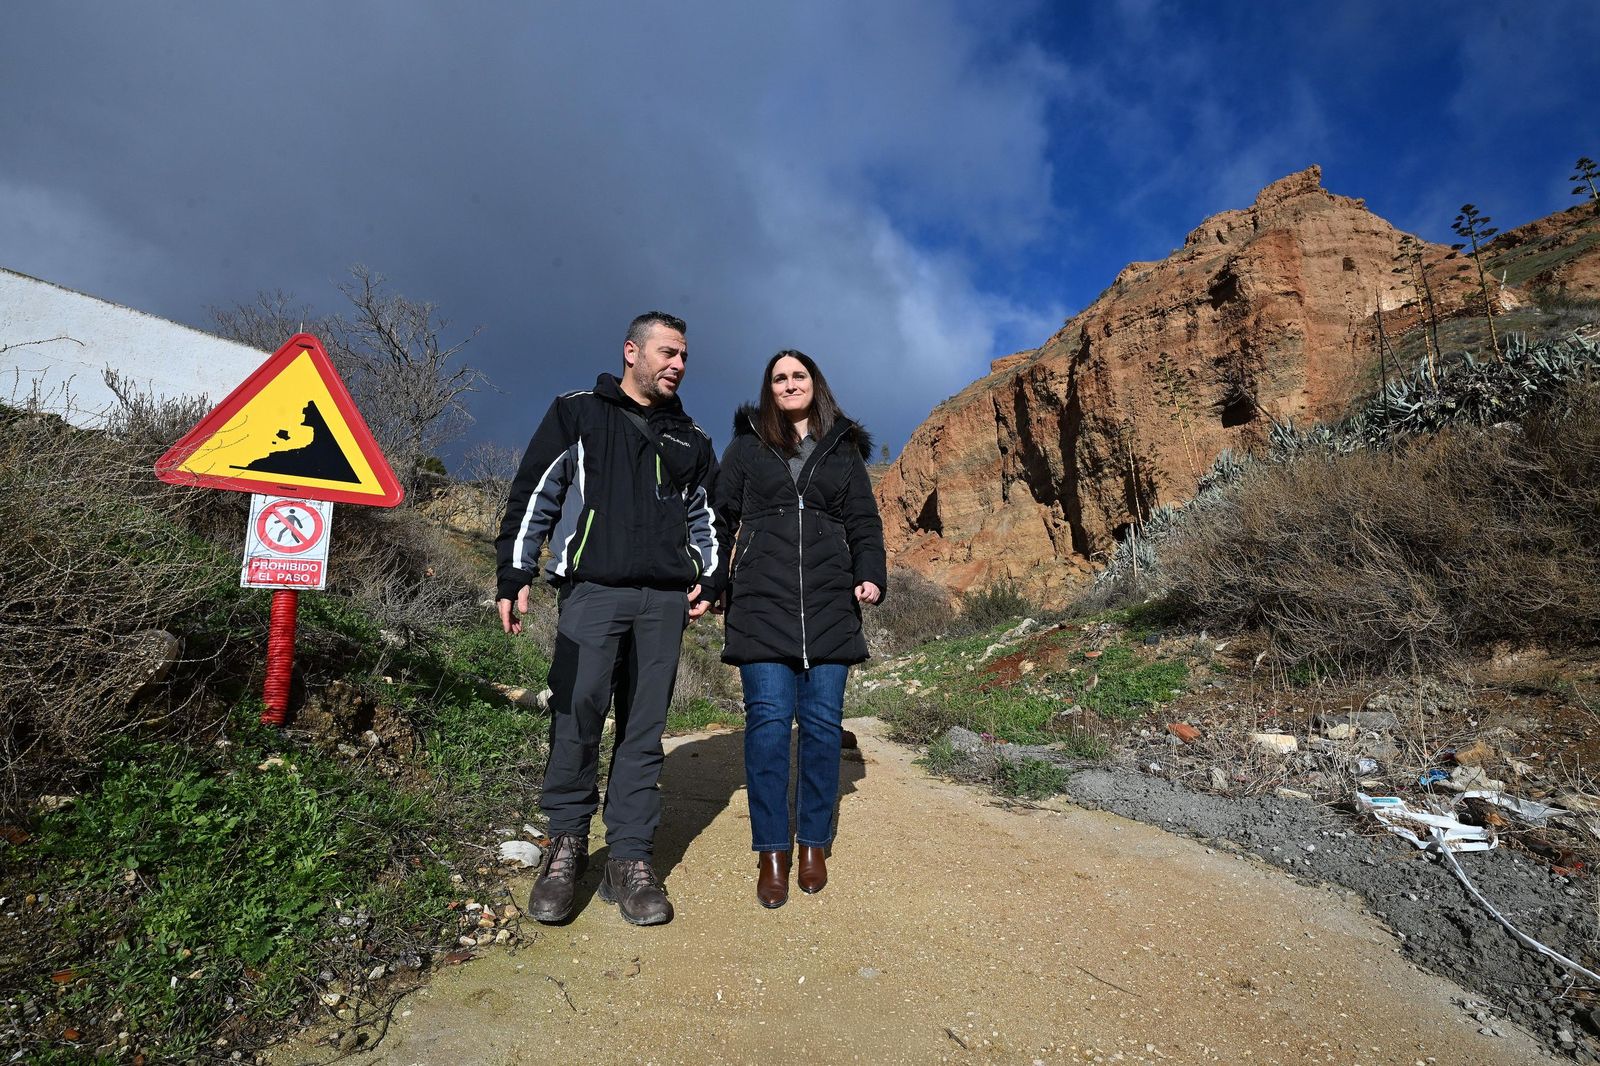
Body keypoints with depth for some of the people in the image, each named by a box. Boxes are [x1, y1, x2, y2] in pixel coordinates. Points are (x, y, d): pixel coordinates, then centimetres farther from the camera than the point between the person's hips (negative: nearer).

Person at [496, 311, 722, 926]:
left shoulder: (691, 439, 19)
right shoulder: (577, 414, 9)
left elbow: (703, 515, 24)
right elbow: (532, 498, 5)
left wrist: (708, 578, 9)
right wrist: (514, 576, -2)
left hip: (664, 600, 3)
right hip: (592, 591, -3)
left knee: (644, 730, 4)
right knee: (577, 717, -9)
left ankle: (630, 858, 13)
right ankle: (567, 841, 13)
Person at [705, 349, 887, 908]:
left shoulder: (844, 450, 17)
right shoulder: (747, 445, 13)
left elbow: (864, 521, 13)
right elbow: (720, 513, 10)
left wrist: (871, 574, -3)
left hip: (829, 605, 2)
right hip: (762, 603, -1)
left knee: (822, 721, 2)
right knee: (768, 720, -6)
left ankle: (814, 843, 17)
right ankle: (771, 854, 6)